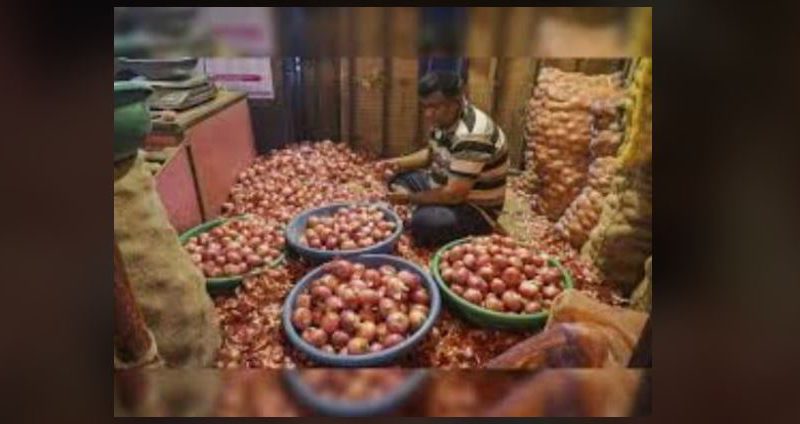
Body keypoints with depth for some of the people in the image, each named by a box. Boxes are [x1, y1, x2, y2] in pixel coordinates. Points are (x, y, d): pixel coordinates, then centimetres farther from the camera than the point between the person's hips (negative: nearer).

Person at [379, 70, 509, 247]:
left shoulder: (471, 135, -31)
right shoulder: (443, 119, -2)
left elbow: (453, 194, -31)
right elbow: (432, 153, 17)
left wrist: (410, 197, -18)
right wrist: (399, 163, 0)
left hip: (475, 210, -9)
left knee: (423, 222, -35)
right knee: (397, 177, 8)